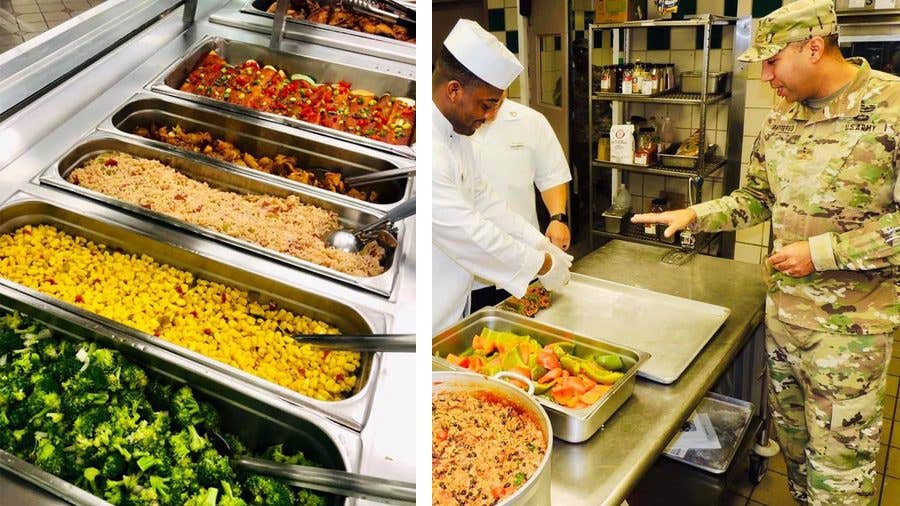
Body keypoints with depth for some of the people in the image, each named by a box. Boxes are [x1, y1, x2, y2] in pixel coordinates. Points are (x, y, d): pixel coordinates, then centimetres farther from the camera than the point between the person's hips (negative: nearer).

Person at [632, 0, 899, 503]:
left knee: (838, 464, 7)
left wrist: (823, 251, -20)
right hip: (782, 308, 6)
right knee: (792, 438, 22)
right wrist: (694, 215, 2)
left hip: (849, 323, -6)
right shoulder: (782, 119, 5)